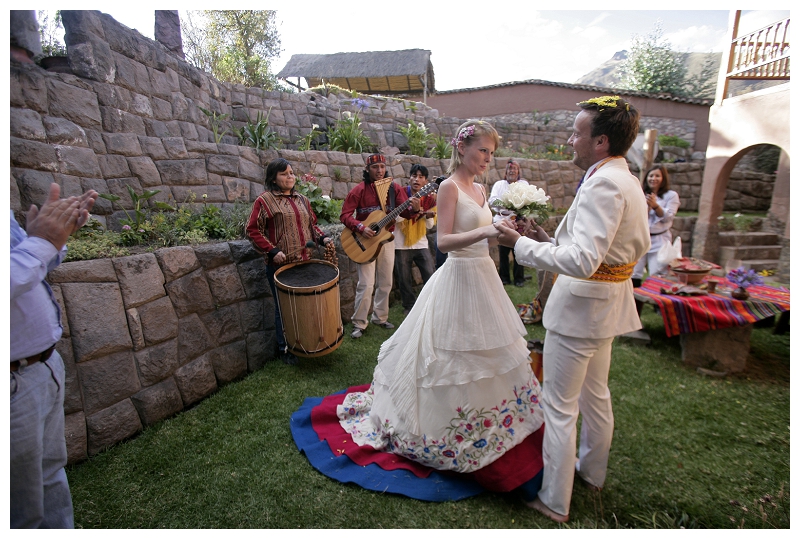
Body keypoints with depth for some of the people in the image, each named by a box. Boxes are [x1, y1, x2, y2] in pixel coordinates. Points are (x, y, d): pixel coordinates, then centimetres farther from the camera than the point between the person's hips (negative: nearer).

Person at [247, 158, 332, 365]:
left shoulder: (302, 200, 15)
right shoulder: (264, 201, -4)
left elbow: (311, 225, 22)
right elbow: (253, 230, -7)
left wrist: (322, 238, 3)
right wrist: (272, 251, -16)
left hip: (304, 262, 6)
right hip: (280, 265, -5)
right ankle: (285, 350, 21)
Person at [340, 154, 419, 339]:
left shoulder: (394, 188, 2)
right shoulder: (359, 190, -8)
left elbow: (404, 212, -4)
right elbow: (345, 215, -10)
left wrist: (414, 209, -26)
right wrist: (361, 228, -25)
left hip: (387, 240, 4)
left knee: (385, 283, 12)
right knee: (366, 285, -6)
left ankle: (380, 317, 29)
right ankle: (359, 323, 8)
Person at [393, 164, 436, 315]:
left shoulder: (429, 198, 2)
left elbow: (430, 226, 4)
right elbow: (396, 218, -15)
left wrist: (429, 216, -17)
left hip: (421, 243, 2)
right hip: (402, 244, -2)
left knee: (431, 276, -3)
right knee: (404, 279, 6)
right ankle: (409, 306, 26)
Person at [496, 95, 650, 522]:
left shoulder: (603, 184, -22)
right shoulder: (628, 181, 9)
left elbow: (582, 261, -30)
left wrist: (520, 243, -23)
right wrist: (552, 239, 10)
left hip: (582, 305, -10)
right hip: (607, 301, 10)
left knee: (559, 406, 4)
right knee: (595, 394, 25)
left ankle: (554, 501, 22)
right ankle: (592, 471, 47)